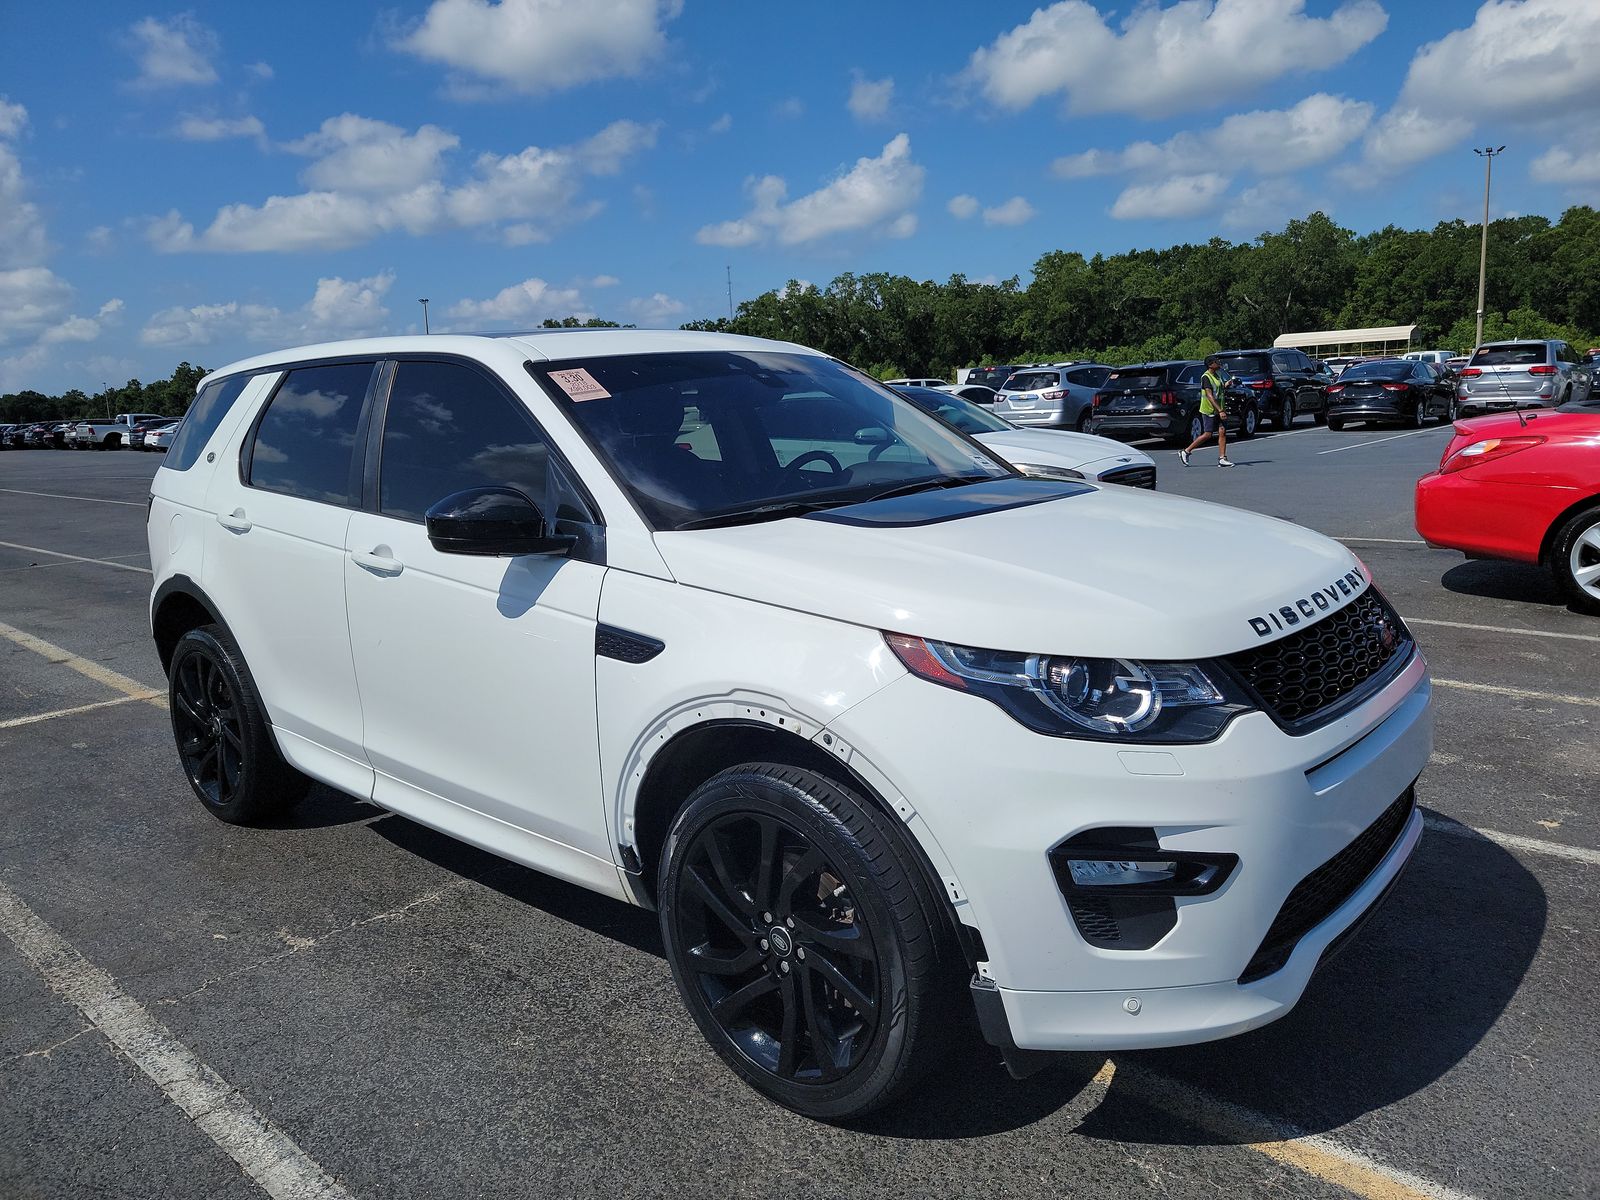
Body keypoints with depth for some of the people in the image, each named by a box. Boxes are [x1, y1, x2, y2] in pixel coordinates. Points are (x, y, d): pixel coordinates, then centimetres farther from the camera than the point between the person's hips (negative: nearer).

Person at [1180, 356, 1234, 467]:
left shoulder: (1217, 375, 12)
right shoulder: (1206, 377, -15)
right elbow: (1209, 395, -22)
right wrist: (1220, 411, -28)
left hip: (1219, 410, 8)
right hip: (1209, 411, -8)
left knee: (1222, 432, -2)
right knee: (1207, 435, -5)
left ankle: (1222, 459, -2)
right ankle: (1185, 452, 7)